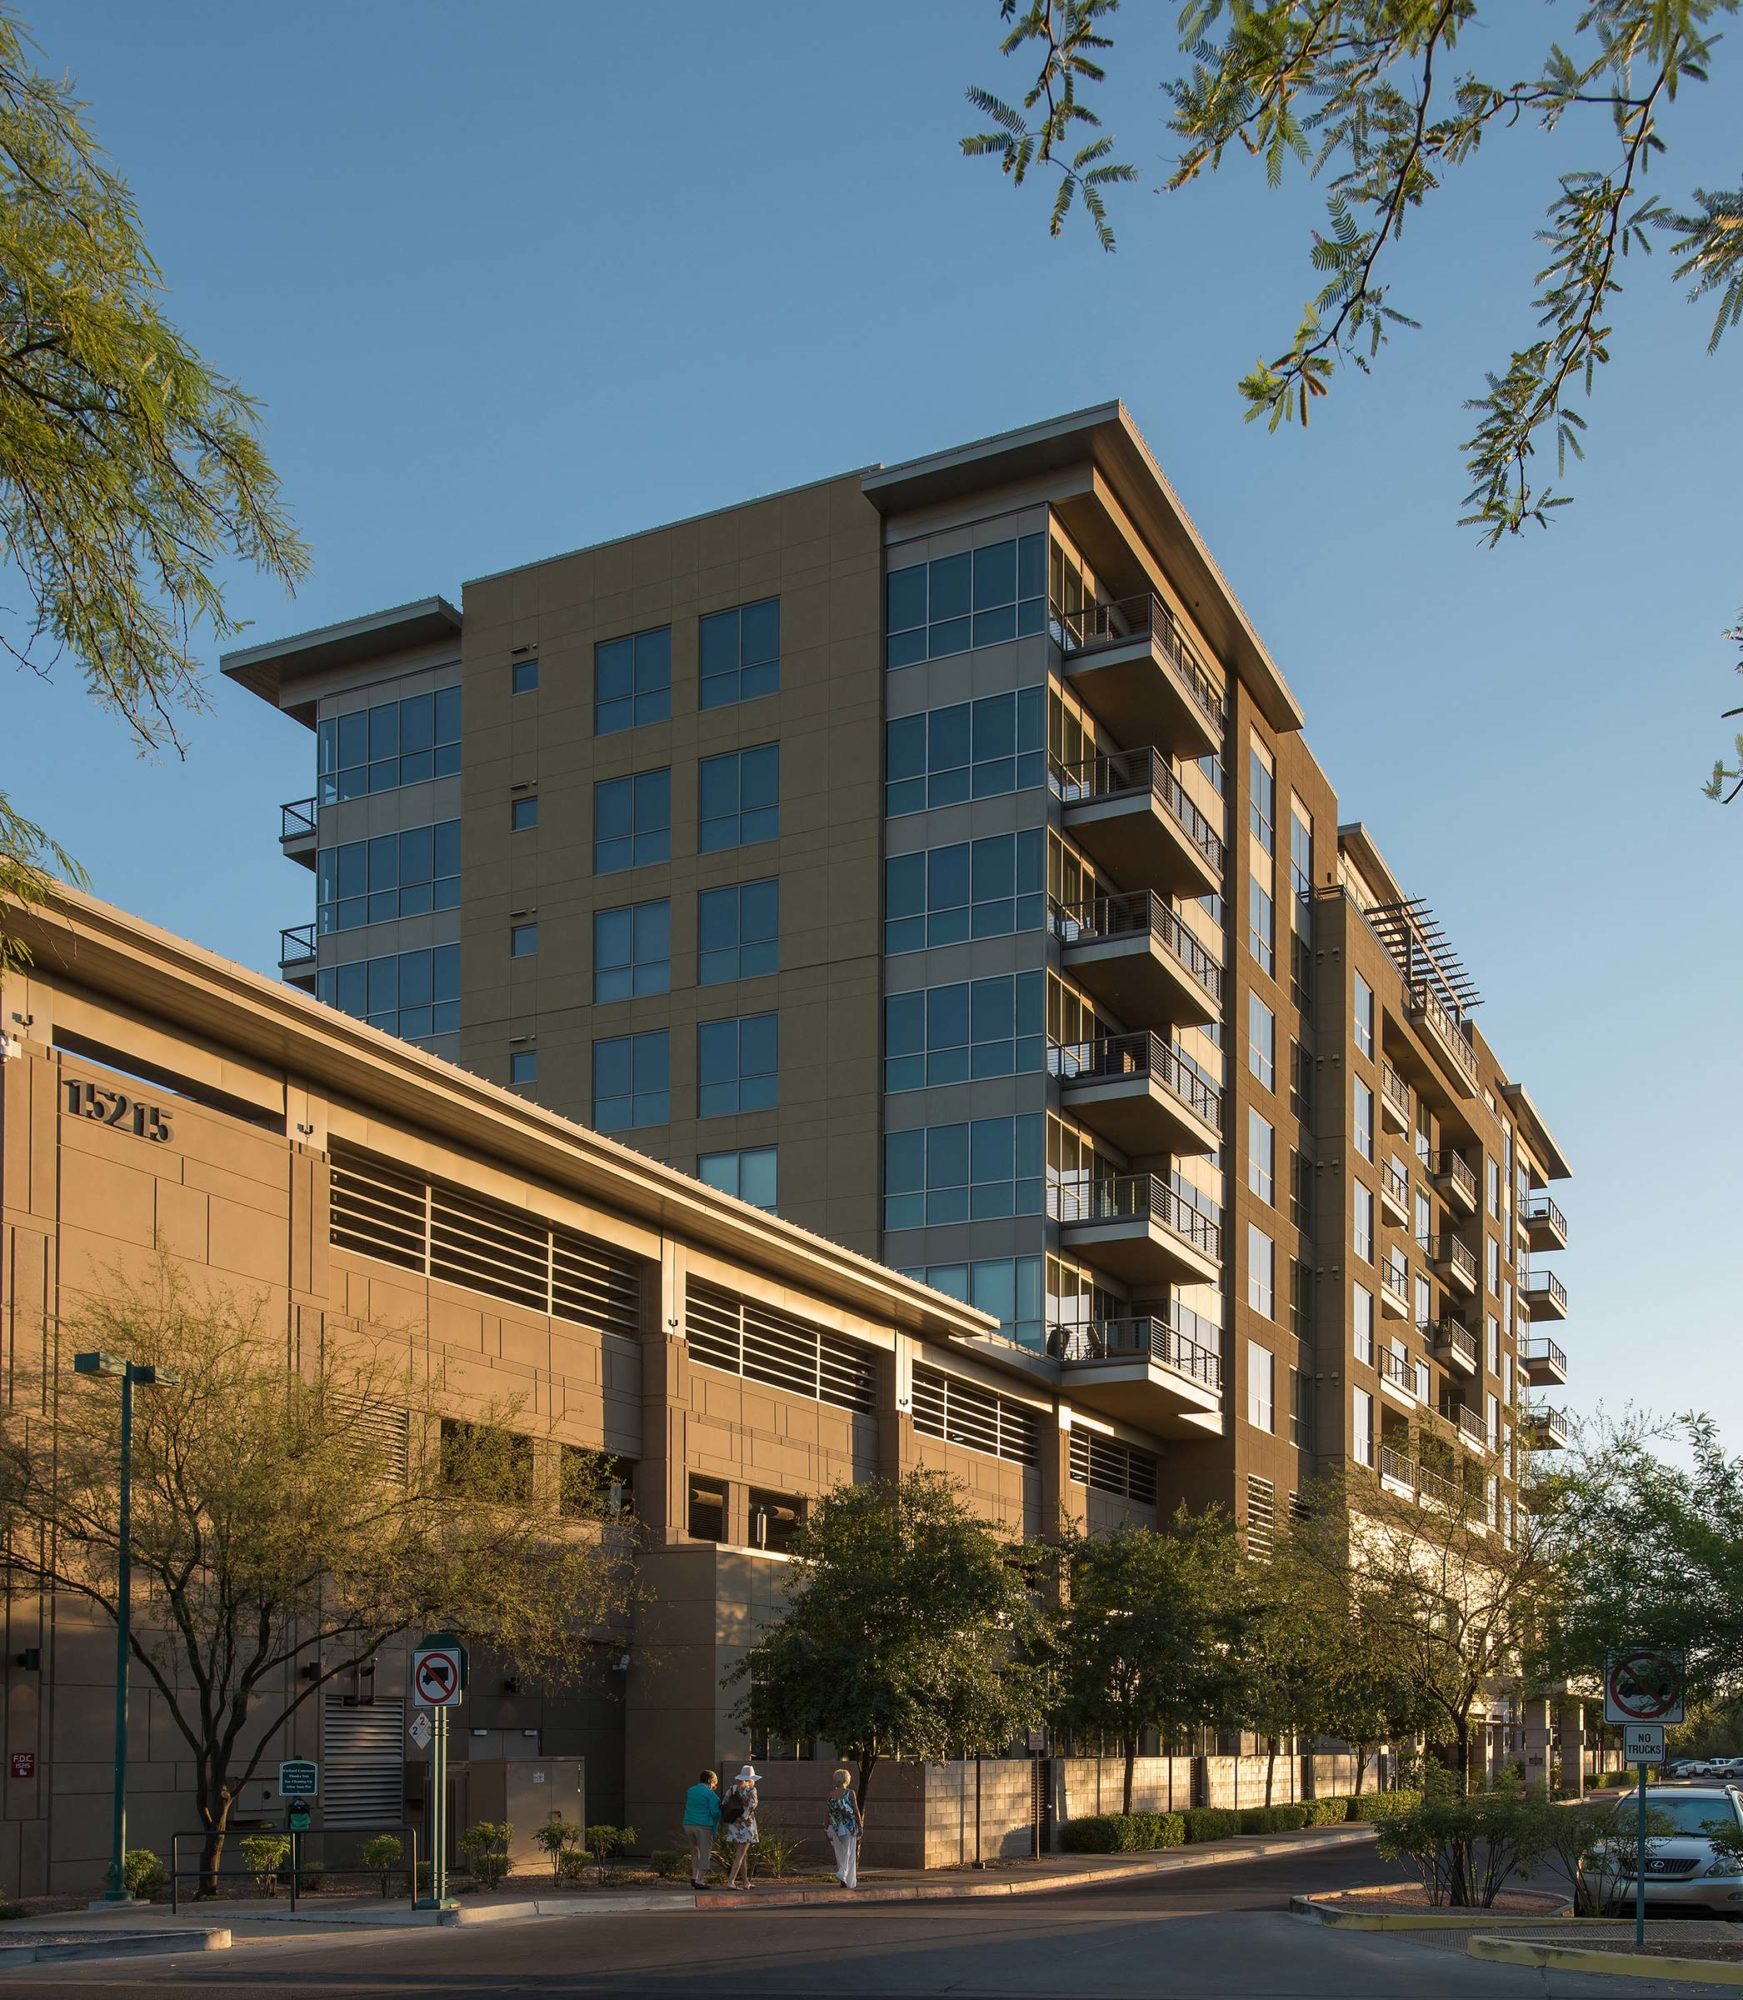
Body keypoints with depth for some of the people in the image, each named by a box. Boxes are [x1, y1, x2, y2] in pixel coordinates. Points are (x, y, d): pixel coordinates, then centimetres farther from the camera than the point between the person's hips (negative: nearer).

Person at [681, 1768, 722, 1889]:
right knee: (705, 1854, 1)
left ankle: (694, 1877, 22)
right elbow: (715, 1812, -13)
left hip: (688, 1824, 6)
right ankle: (700, 1881, -2)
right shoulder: (710, 1793, -9)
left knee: (695, 1851, 22)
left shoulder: (690, 1791, 12)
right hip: (703, 1826, -6)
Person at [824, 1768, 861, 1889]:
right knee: (849, 1854, 4)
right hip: (849, 1827, -4)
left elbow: (826, 1813, 2)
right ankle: (844, 1876, -15)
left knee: (840, 1855, 14)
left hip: (835, 1828, 4)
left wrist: (827, 1829, 10)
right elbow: (856, 1811, -8)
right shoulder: (850, 1793, -8)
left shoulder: (831, 1795, 2)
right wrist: (860, 1826, 1)